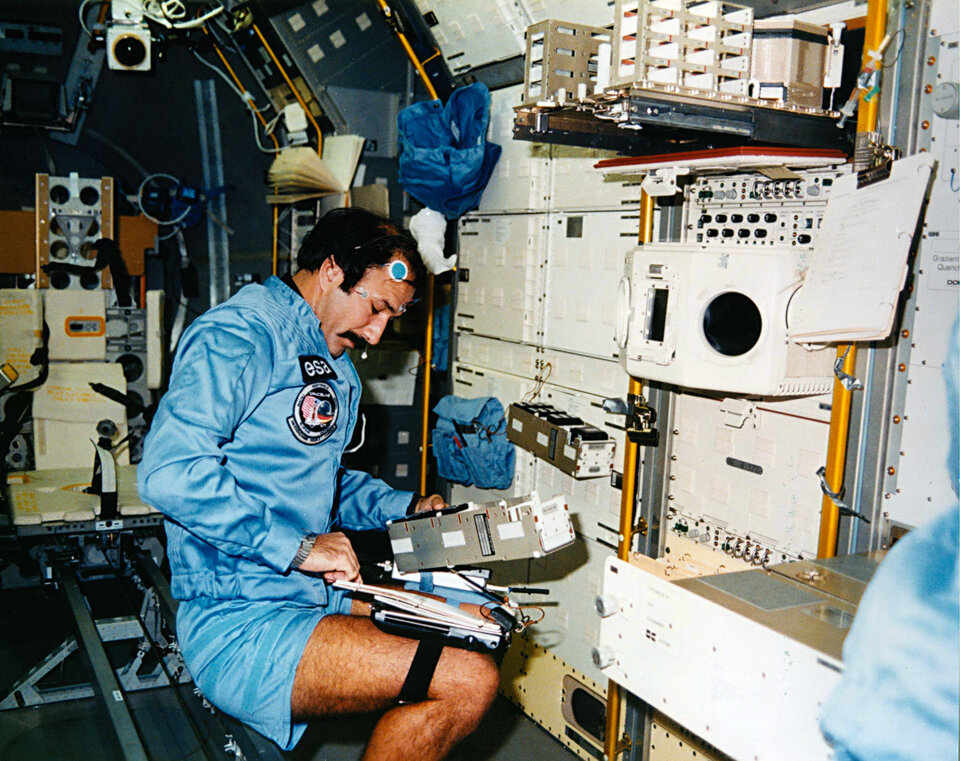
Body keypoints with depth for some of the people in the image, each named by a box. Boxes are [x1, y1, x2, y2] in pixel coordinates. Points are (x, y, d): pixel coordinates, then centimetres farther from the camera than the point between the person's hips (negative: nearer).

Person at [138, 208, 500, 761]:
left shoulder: (336, 368, 18)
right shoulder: (236, 336, -14)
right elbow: (171, 471, -28)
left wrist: (406, 508, 12)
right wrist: (297, 547, -24)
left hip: (317, 592, 10)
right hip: (237, 624, -10)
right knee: (468, 682, -21)